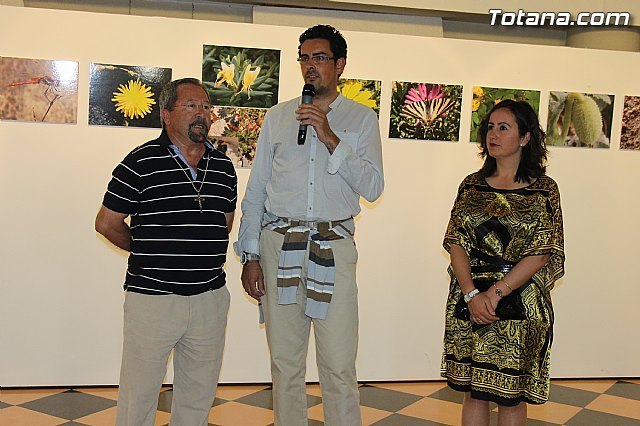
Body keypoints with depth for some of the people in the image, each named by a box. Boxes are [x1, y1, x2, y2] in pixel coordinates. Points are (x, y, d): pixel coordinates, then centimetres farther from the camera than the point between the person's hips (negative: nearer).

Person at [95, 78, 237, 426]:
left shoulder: (223, 166, 8)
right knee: (139, 396, 6)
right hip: (152, 296, -4)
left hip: (210, 296, 5)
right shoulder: (141, 162, -7)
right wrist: (148, 253, 8)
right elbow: (107, 223, -1)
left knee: (199, 397, 15)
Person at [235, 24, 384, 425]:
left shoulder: (362, 118, 7)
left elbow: (373, 187, -4)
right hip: (279, 243, 2)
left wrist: (330, 137, -13)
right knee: (285, 361, 8)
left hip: (334, 245, -2)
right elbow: (256, 190, 10)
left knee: (339, 366, -3)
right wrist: (251, 255, 5)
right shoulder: (278, 116, 11)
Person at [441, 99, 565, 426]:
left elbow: (541, 253, -9)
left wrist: (495, 293, -17)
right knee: (473, 390, 10)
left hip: (520, 304, -3)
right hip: (469, 301, 3)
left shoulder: (544, 189, -1)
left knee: (511, 393, 5)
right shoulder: (471, 185, 8)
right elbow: (457, 243, 2)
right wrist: (472, 294, -12)